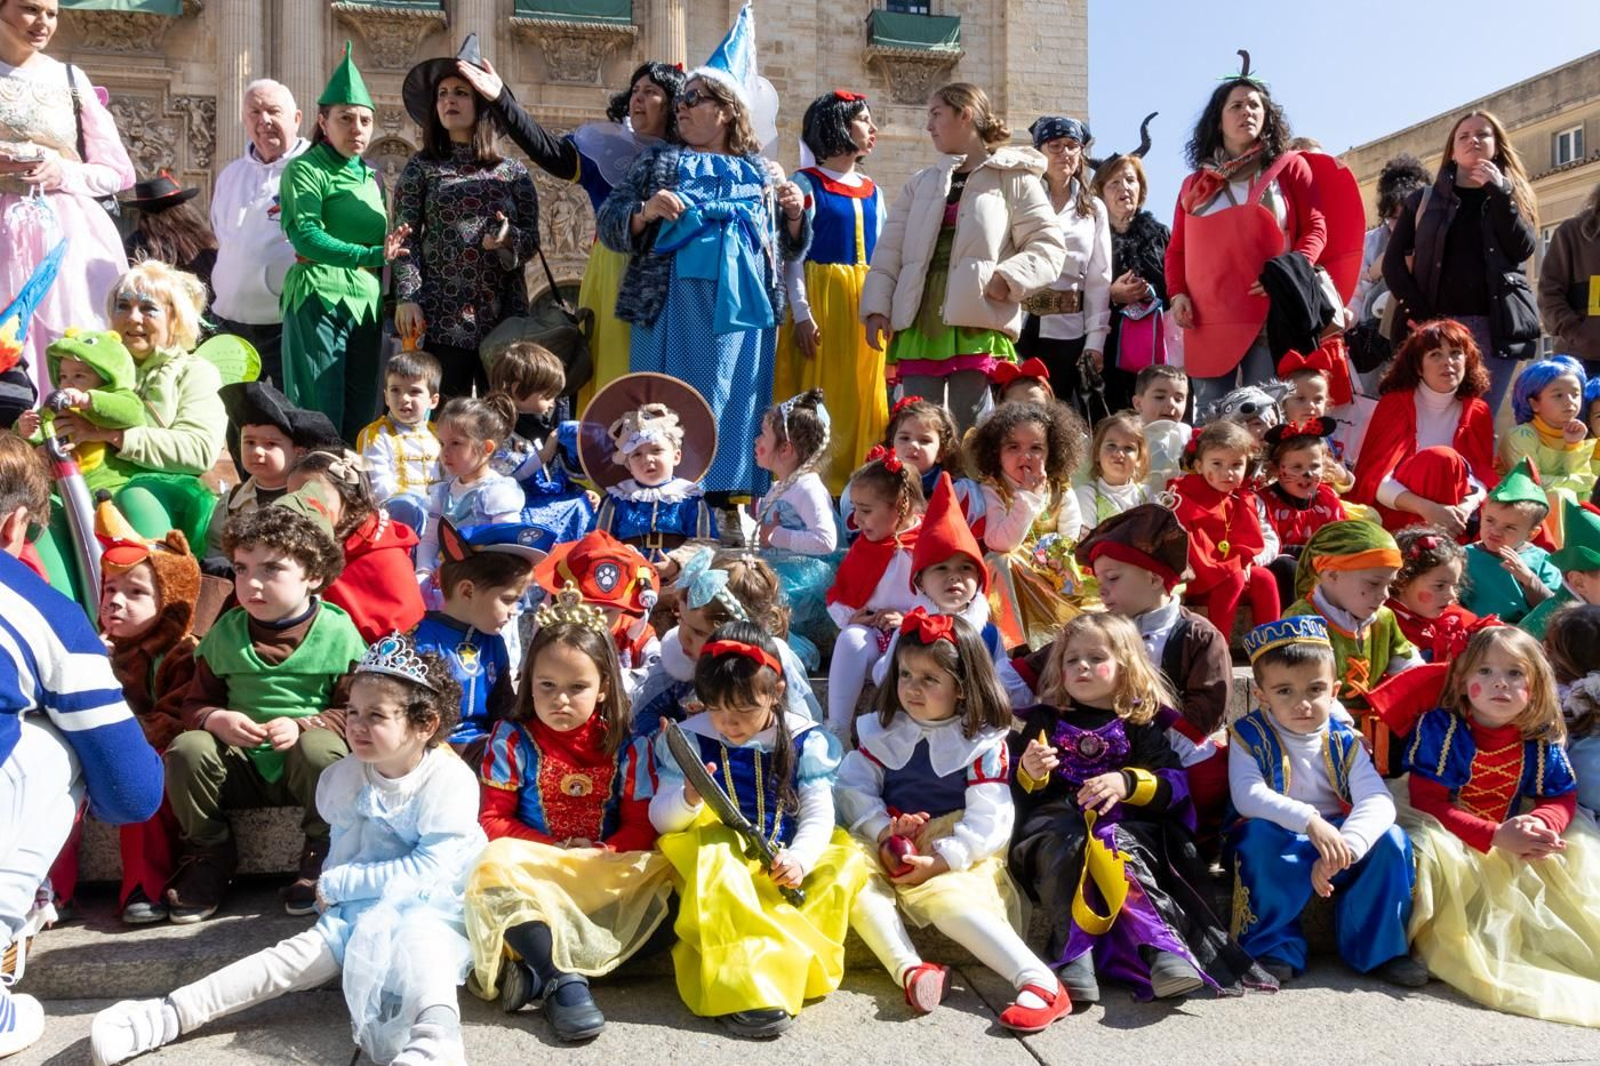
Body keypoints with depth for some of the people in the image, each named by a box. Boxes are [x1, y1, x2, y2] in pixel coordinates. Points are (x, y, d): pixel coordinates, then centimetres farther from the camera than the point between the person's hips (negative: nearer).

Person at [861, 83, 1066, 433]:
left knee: (971, 435, -3)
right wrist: (877, 307, 3)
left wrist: (1007, 278, -15)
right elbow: (889, 250, 15)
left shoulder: (1013, 178, 6)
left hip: (978, 324, -4)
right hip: (920, 324, 5)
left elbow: (1048, 245, 0)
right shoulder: (920, 183, 20)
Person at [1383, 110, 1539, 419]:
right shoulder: (1424, 199, 13)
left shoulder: (1514, 197, 17)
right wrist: (1416, 312, -8)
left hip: (1495, 326, 1)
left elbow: (1522, 250, -1)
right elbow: (1393, 261, 5)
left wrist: (1499, 192, -6)